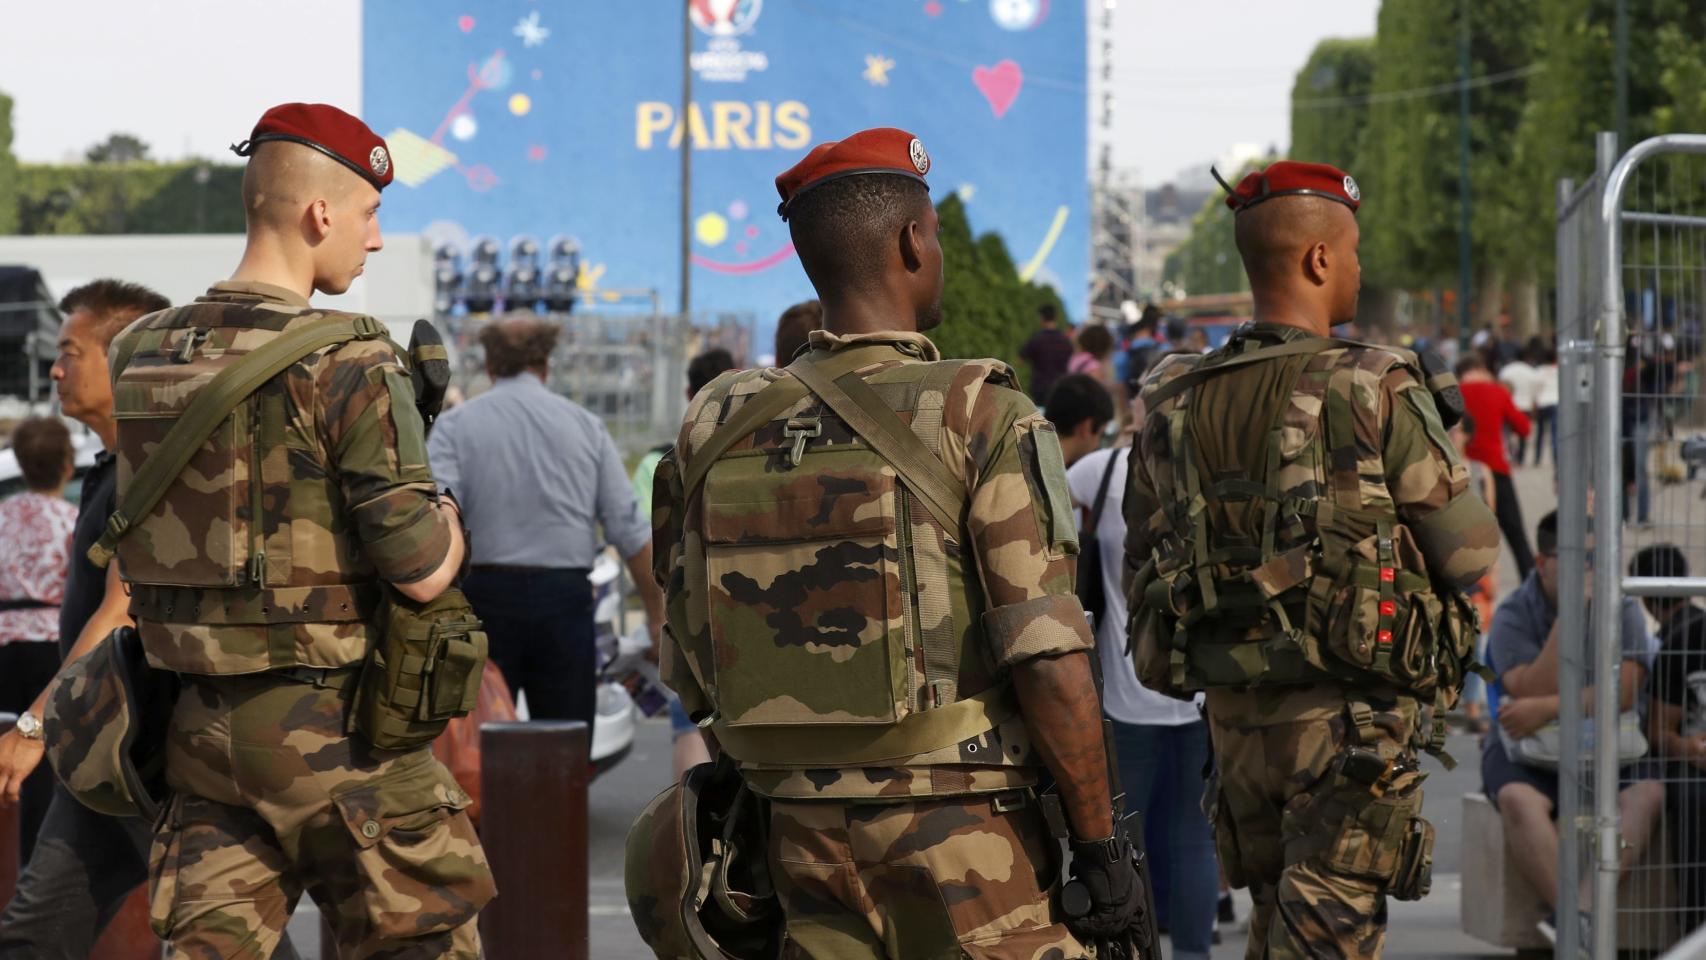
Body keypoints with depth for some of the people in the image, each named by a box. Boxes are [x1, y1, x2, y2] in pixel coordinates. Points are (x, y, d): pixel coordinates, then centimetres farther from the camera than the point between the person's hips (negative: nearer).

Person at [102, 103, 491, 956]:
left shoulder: (141, 357, 6)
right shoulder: (345, 366, -16)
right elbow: (422, 570, -17)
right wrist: (447, 521, 6)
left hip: (200, 723, 6)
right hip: (329, 728, -6)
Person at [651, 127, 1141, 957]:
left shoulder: (720, 431, 6)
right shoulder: (980, 418, -10)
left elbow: (690, 674, 10)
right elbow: (1049, 662, -15)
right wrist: (1100, 843, -7)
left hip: (802, 832, 5)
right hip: (957, 830, -5)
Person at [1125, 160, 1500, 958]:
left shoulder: (1175, 406, 4)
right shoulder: (1374, 393, -12)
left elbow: (1143, 579, 11)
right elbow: (1468, 554, -4)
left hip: (1236, 714, 6)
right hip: (1353, 715, -6)